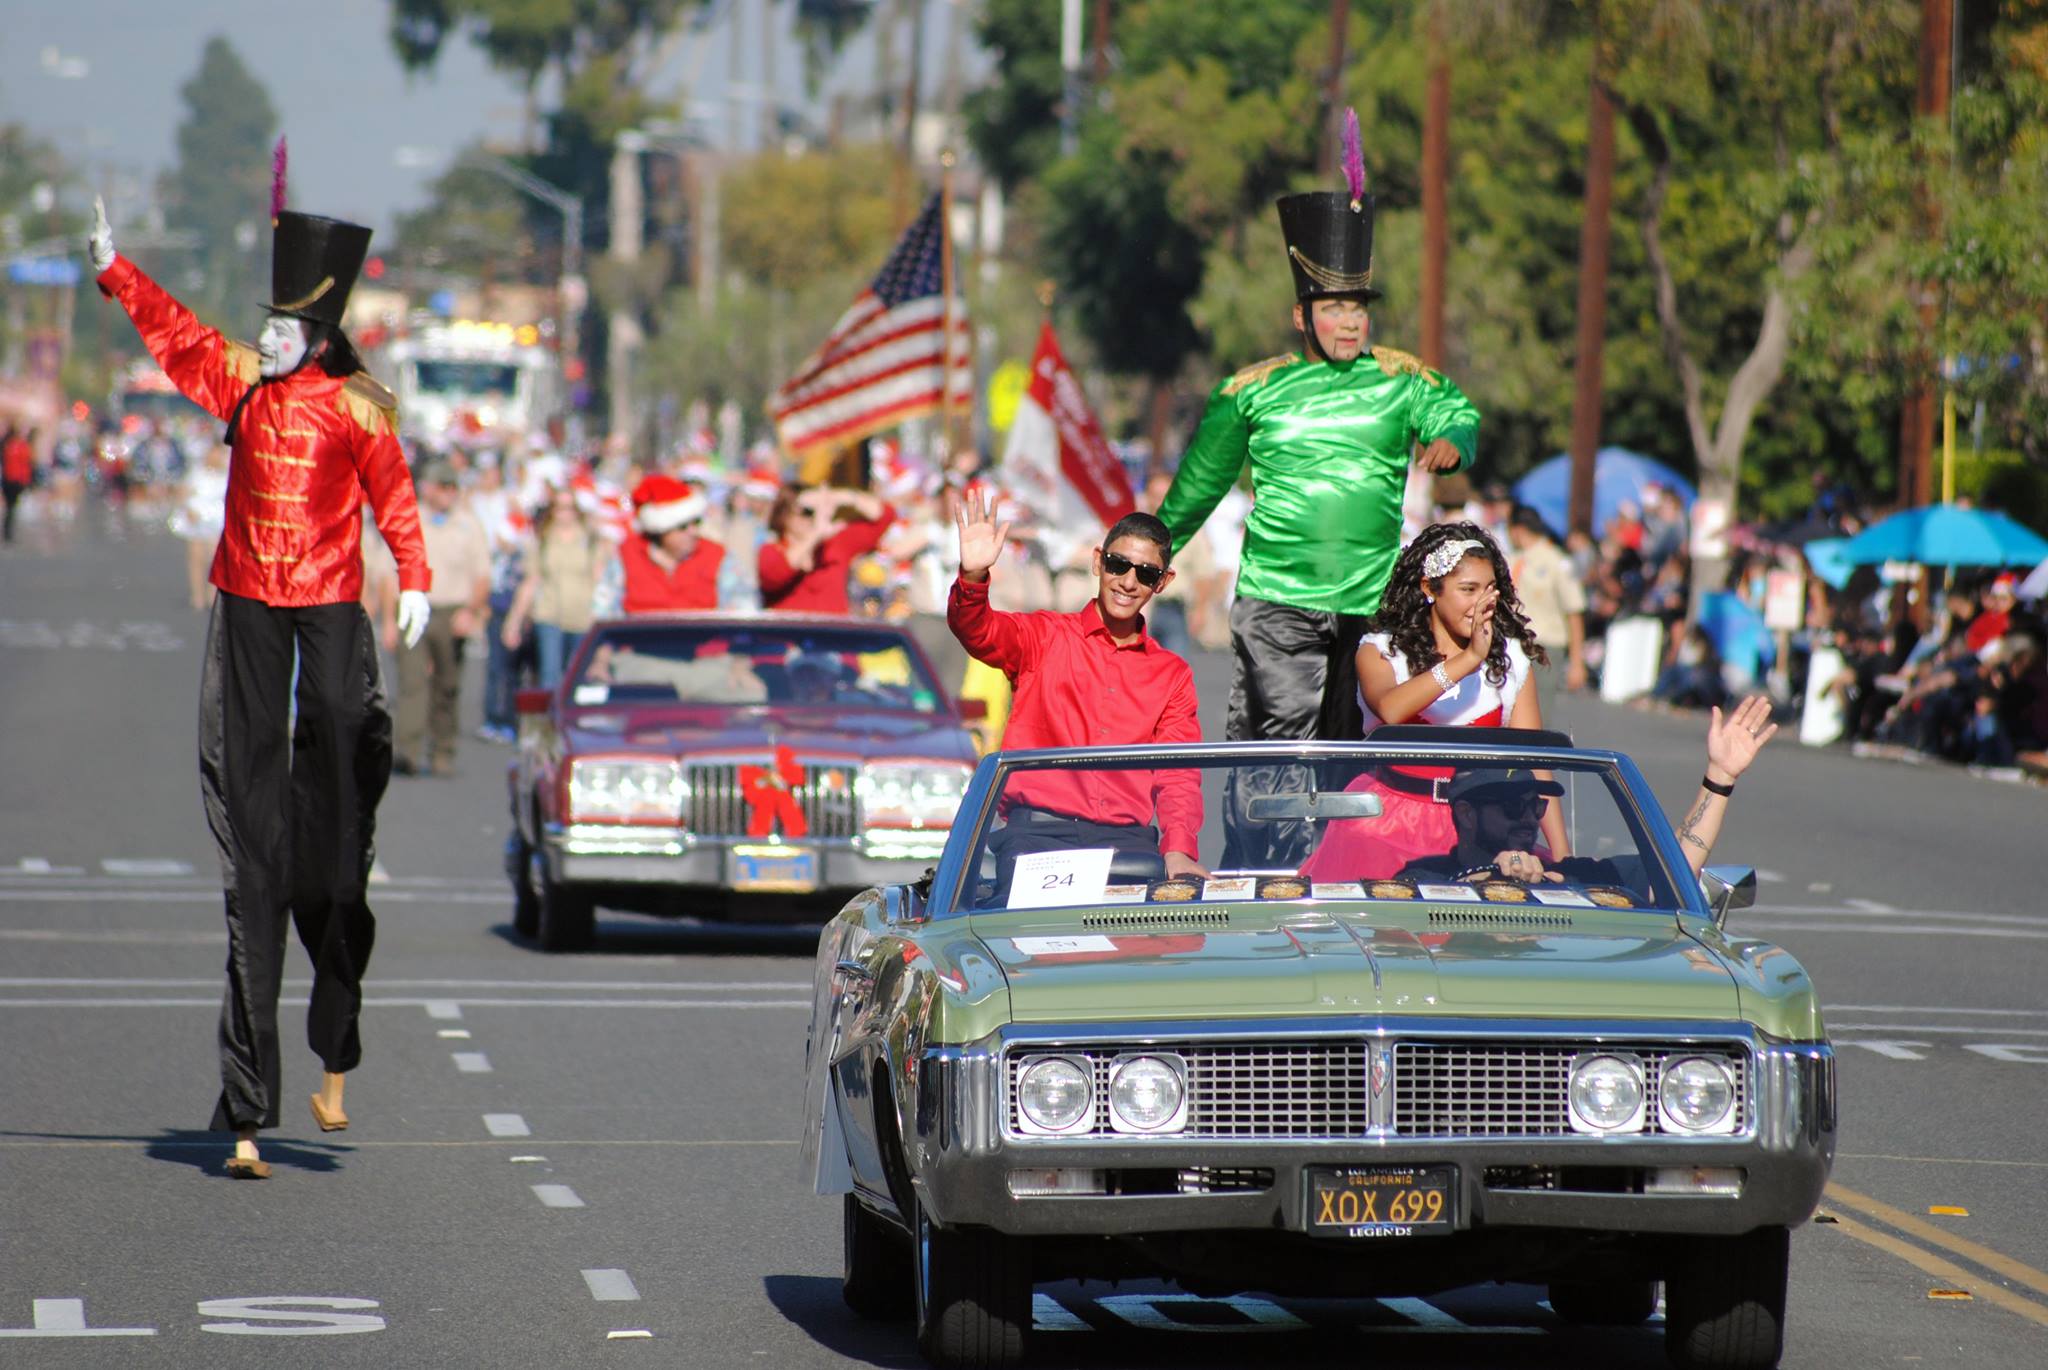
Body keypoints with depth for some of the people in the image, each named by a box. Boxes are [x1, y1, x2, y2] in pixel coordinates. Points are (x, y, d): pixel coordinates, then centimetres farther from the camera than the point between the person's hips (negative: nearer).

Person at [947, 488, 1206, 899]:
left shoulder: (1173, 675, 20)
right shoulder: (1045, 637, 14)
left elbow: (1179, 777, 10)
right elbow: (978, 632, -6)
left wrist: (1178, 853, -10)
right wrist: (972, 575, -29)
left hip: (1127, 837, 2)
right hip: (1037, 830, -2)